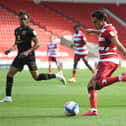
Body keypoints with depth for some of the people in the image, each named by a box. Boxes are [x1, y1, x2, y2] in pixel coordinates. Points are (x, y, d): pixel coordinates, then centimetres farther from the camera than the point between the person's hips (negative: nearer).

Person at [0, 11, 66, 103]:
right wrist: (11, 49, 4)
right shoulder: (17, 30, 12)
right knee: (10, 74, -3)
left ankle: (57, 76, 10)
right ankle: (8, 97, 0)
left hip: (29, 56, -7)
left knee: (36, 77, -8)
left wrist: (28, 52, -23)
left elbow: (37, 44, -13)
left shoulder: (30, 30, -10)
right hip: (20, 56, 7)